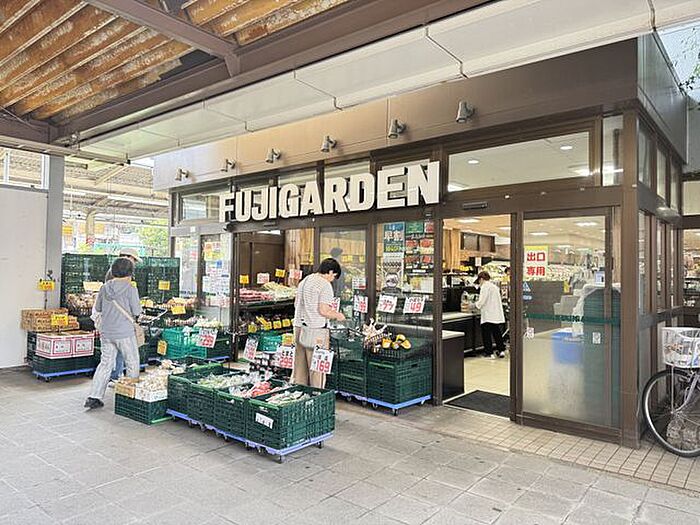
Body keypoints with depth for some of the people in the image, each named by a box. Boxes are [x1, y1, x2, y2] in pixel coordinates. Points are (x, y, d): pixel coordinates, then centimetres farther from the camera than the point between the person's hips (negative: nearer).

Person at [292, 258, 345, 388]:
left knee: (299, 366, 14)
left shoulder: (304, 281, 13)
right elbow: (323, 311, -17)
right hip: (316, 331, -7)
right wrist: (338, 315, 0)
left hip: (299, 327, 8)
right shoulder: (325, 285, -12)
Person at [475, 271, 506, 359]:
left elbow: (482, 301, -16)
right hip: (497, 314, 8)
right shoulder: (495, 287, 14)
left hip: (488, 315, -8)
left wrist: (477, 305, 5)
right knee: (497, 332, 17)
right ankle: (501, 350, 21)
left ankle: (490, 353, 1)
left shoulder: (484, 287, -11)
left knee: (486, 334, 0)